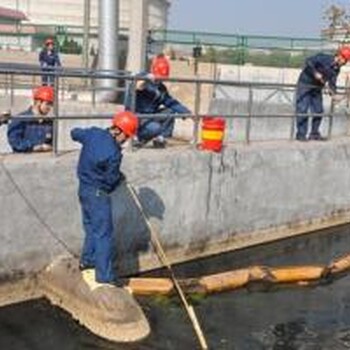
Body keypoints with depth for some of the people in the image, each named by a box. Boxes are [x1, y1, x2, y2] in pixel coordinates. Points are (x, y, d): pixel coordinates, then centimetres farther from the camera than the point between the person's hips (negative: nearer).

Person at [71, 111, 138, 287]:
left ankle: (87, 264, 38)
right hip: (98, 194, -9)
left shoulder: (93, 133, -4)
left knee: (91, 229, 24)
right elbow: (111, 180, -16)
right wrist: (120, 177, 6)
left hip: (84, 188, 9)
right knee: (104, 236, -3)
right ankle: (104, 279, -1)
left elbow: (75, 133, 17)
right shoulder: (113, 153, -27)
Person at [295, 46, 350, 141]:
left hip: (317, 88, 7)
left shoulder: (336, 69, 1)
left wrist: (334, 94, -17)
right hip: (305, 84, -7)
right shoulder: (324, 58, -20)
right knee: (302, 110, -8)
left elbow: (332, 83, -1)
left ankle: (314, 133, 14)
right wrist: (316, 73, -29)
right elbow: (308, 62, -26)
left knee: (318, 111, 4)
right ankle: (301, 134, -3)